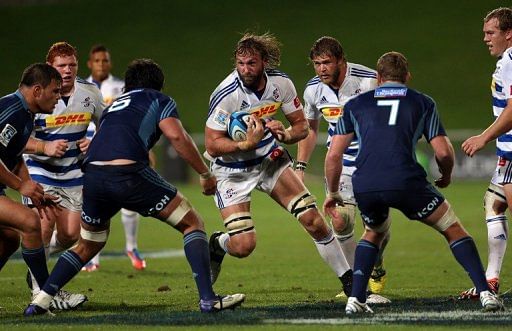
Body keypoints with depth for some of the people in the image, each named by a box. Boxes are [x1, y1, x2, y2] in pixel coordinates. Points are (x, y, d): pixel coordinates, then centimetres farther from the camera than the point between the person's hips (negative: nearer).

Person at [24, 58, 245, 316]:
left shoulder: (114, 105, 34)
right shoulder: (159, 100, 17)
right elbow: (177, 137, 1)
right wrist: (206, 174, 8)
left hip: (92, 176, 6)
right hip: (128, 173, -5)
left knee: (87, 246, 27)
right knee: (192, 224, 8)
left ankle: (40, 301, 18)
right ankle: (208, 299, -3)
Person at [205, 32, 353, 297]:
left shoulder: (280, 83, -11)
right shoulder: (226, 95, -26)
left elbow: (301, 126, 0)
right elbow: (212, 145, -22)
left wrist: (284, 134, -22)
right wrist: (247, 144, -36)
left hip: (270, 159, 4)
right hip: (233, 170, -4)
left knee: (313, 220, -5)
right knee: (243, 246, -14)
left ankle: (348, 279, 11)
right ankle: (216, 246, 23)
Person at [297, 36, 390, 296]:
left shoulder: (368, 80, -17)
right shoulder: (313, 89, -4)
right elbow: (309, 128, 13)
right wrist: (300, 167, 6)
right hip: (340, 164, 3)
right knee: (340, 223, -12)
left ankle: (376, 268, 26)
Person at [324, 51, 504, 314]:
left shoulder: (355, 105, 23)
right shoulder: (422, 102, 19)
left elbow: (333, 156, 17)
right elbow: (443, 153, 11)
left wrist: (332, 193, 31)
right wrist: (446, 177, 31)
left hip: (364, 186, 2)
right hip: (405, 182, -2)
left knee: (374, 232, 33)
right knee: (453, 230, 15)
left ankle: (356, 299, 18)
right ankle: (485, 293, 0)